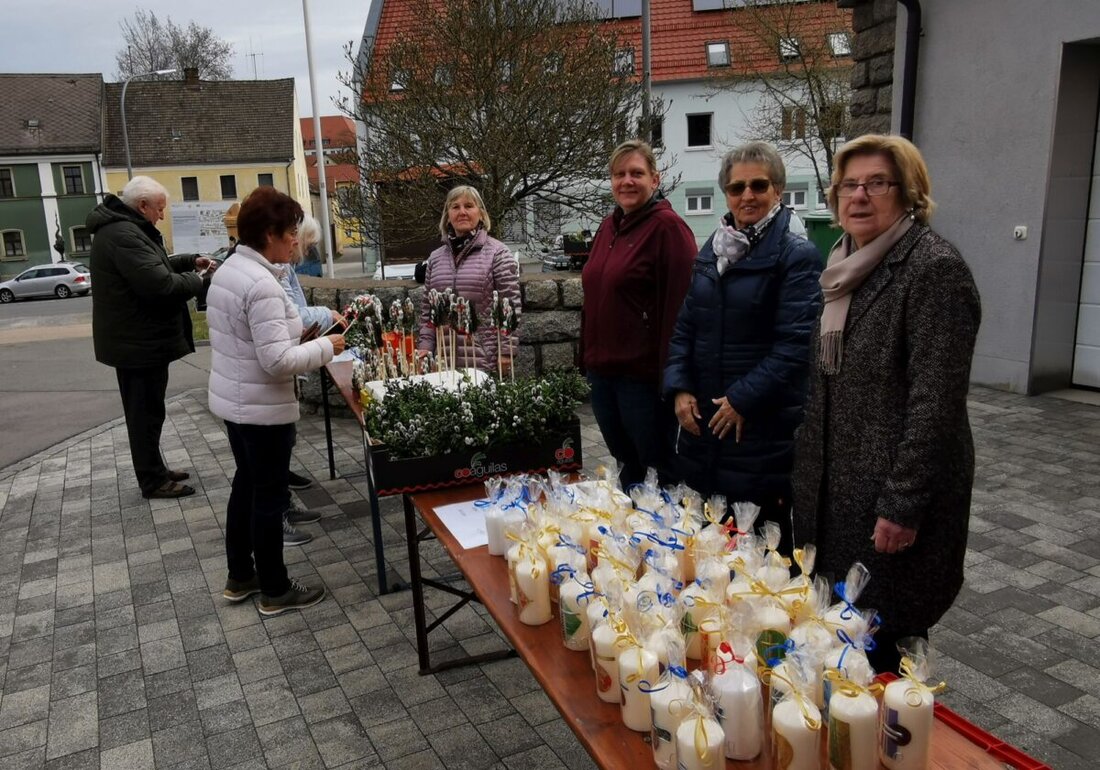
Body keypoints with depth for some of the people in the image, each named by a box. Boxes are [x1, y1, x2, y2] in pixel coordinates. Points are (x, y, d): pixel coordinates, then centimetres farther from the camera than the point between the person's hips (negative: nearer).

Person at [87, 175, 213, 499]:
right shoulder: (123, 235, -23)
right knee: (146, 410, -1)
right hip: (139, 340, -11)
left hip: (134, 337, 11)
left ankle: (154, 470, 31)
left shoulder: (123, 228, 13)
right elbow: (160, 284, -30)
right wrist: (198, 281, -14)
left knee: (144, 409, 18)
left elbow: (153, 264, 26)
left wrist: (191, 260, 12)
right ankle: (153, 481, 10)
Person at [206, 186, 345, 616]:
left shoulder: (228, 271, 6)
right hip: (262, 408, -10)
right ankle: (275, 591, 20)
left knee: (246, 485, 21)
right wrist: (325, 347, -15)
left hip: (230, 400, 10)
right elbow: (277, 360, -28)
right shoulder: (262, 284, -25)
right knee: (269, 496, 4)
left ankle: (239, 578, 35)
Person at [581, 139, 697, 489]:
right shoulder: (608, 226, 13)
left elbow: (680, 304, -17)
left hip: (643, 373, -7)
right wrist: (588, 356, 15)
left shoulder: (667, 227, -11)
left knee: (662, 466, 5)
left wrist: (670, 373, -19)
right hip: (602, 369, 8)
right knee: (625, 464, 20)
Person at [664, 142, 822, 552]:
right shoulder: (710, 250, 11)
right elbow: (684, 326, 12)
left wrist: (743, 400, -16)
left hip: (763, 423, -6)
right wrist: (679, 387, 0)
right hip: (701, 420, 6)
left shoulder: (798, 255, -8)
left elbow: (794, 344, -15)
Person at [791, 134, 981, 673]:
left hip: (891, 493, -8)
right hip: (834, 488, 8)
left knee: (884, 644, 5)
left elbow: (936, 401, -19)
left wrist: (904, 505, -20)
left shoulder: (934, 269, -15)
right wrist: (803, 470, 17)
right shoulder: (849, 267, 11)